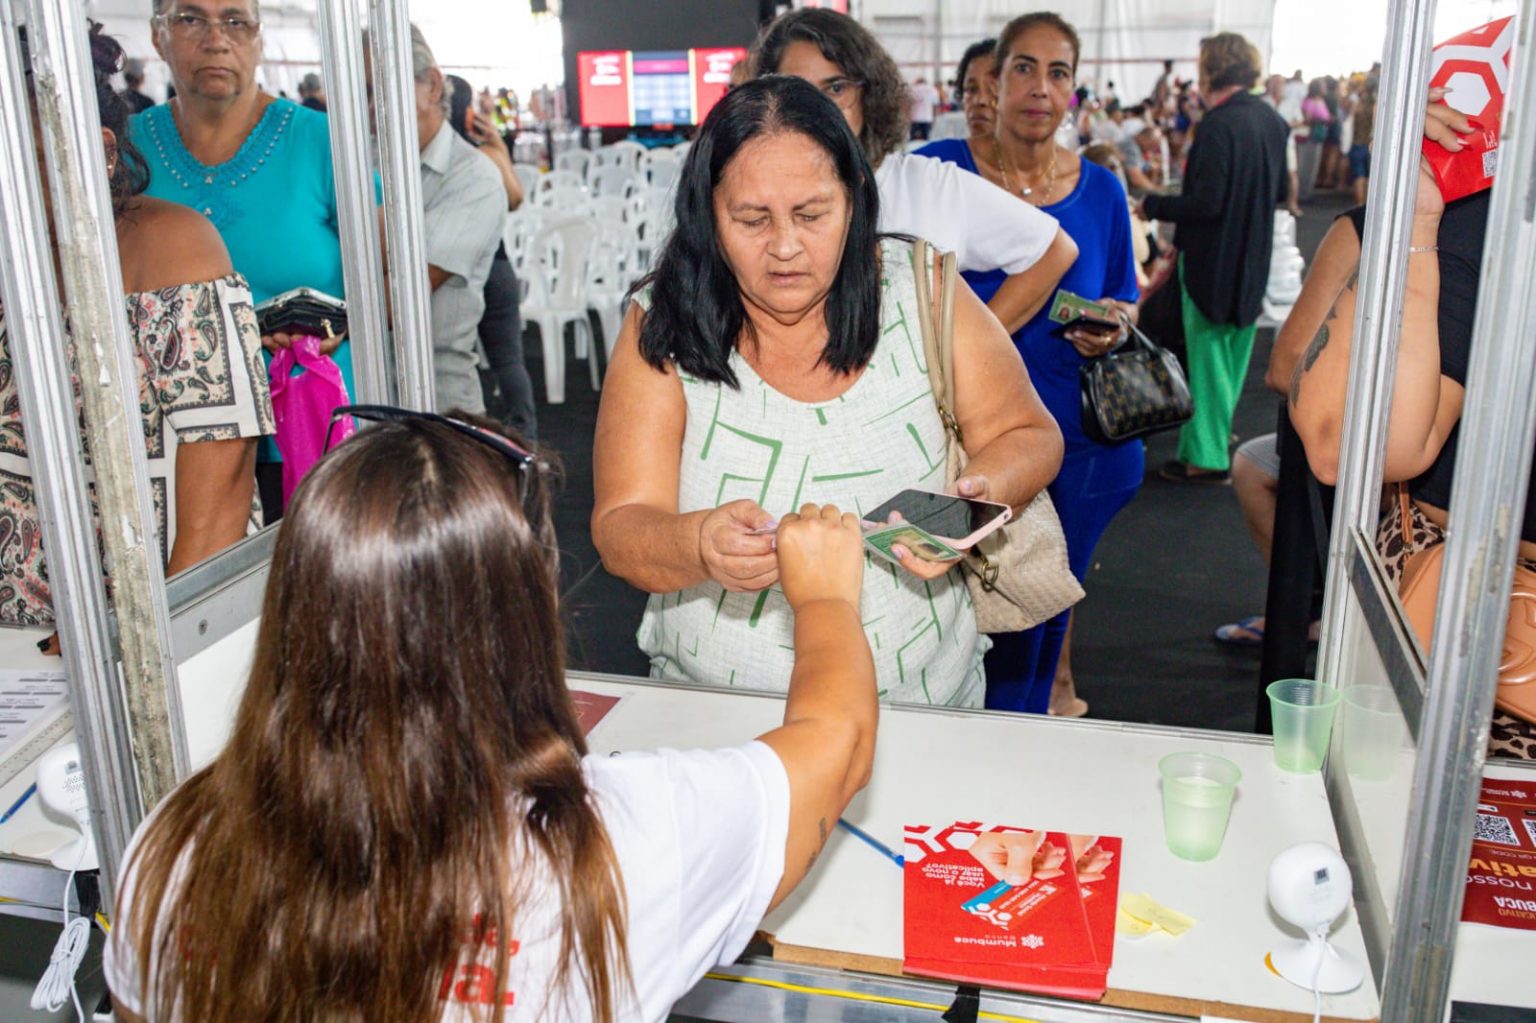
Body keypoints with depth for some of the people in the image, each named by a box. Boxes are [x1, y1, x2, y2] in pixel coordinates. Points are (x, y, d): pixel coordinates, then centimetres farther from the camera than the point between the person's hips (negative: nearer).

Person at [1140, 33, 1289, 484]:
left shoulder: (1218, 126, -21)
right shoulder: (1272, 121, 4)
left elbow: (1206, 203, -25)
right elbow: (1280, 191, 13)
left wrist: (1152, 206, -14)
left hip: (1213, 263, -8)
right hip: (1253, 261, 8)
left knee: (1207, 358, 1)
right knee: (1233, 355, 19)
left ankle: (1205, 457, 8)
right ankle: (1217, 435, 33)